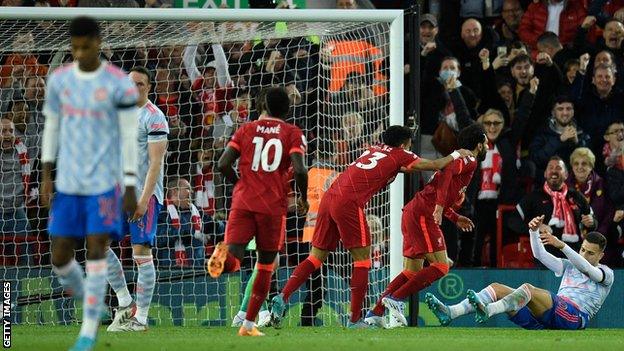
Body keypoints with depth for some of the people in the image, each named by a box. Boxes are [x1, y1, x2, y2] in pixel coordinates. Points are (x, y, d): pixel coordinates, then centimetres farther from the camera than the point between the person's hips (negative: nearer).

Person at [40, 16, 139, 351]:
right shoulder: (59, 80, 4)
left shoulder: (120, 84, -8)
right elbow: (51, 127, 13)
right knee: (60, 257, 3)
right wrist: (46, 176, 8)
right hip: (67, 184, 4)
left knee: (95, 252, -10)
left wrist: (131, 188, -6)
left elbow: (130, 137, -5)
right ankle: (91, 306, 29)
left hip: (104, 184, -4)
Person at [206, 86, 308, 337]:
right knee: (265, 267, 13)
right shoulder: (293, 133, 4)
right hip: (273, 206, -1)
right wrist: (303, 198, 6)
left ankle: (225, 254, -41)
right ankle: (249, 325, 11)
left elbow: (223, 165, 2)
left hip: (243, 203, 1)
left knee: (232, 262, -5)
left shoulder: (247, 130, 11)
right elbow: (299, 170, -11)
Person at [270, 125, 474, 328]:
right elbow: (434, 165, 16)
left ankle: (282, 298, -3)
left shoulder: (375, 150, 27)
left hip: (329, 197, 7)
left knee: (317, 256, 12)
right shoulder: (399, 155, 9)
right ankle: (355, 319, 1)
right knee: (362, 258, 3)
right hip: (349, 203, -7)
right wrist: (456, 155, 32)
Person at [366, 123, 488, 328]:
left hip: (413, 212, 10)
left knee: (412, 271, 12)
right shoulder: (469, 162, -3)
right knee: (441, 267, -12)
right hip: (423, 214, -10)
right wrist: (440, 206, -30)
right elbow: (447, 171, -24)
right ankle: (396, 298, -14)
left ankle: (376, 313, 9)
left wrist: (456, 218, 29)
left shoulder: (459, 160, 25)